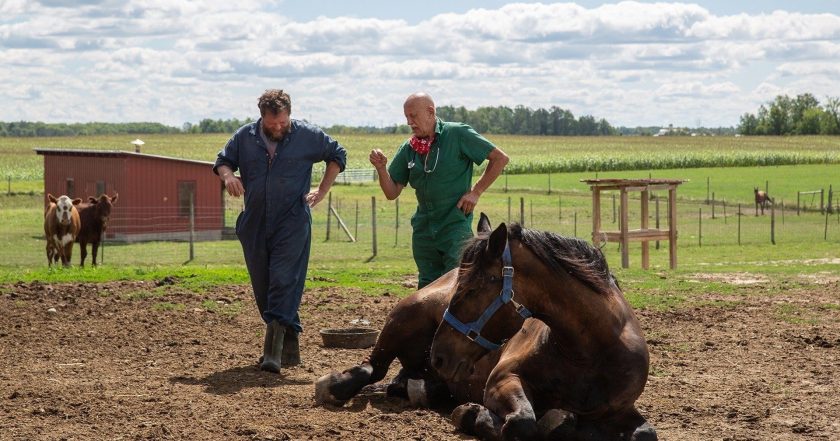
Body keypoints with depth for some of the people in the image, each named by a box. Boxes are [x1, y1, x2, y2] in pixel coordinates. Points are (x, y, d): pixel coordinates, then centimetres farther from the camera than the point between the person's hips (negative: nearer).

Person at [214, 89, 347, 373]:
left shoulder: (307, 135, 1)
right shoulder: (245, 137, 7)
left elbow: (337, 155, 15)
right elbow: (222, 160, 18)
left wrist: (321, 192, 7)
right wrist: (228, 175, -6)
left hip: (292, 224, -4)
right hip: (254, 224, 4)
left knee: (284, 282, -16)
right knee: (262, 286, 6)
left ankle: (274, 351, -23)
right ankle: (289, 346, 17)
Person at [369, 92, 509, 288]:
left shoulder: (458, 134, -8)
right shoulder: (408, 149, 7)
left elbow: (500, 158, -4)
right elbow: (392, 193, 8)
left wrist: (475, 192, -8)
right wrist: (381, 168, -11)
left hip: (455, 226, -6)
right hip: (423, 229, 6)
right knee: (427, 286, 10)